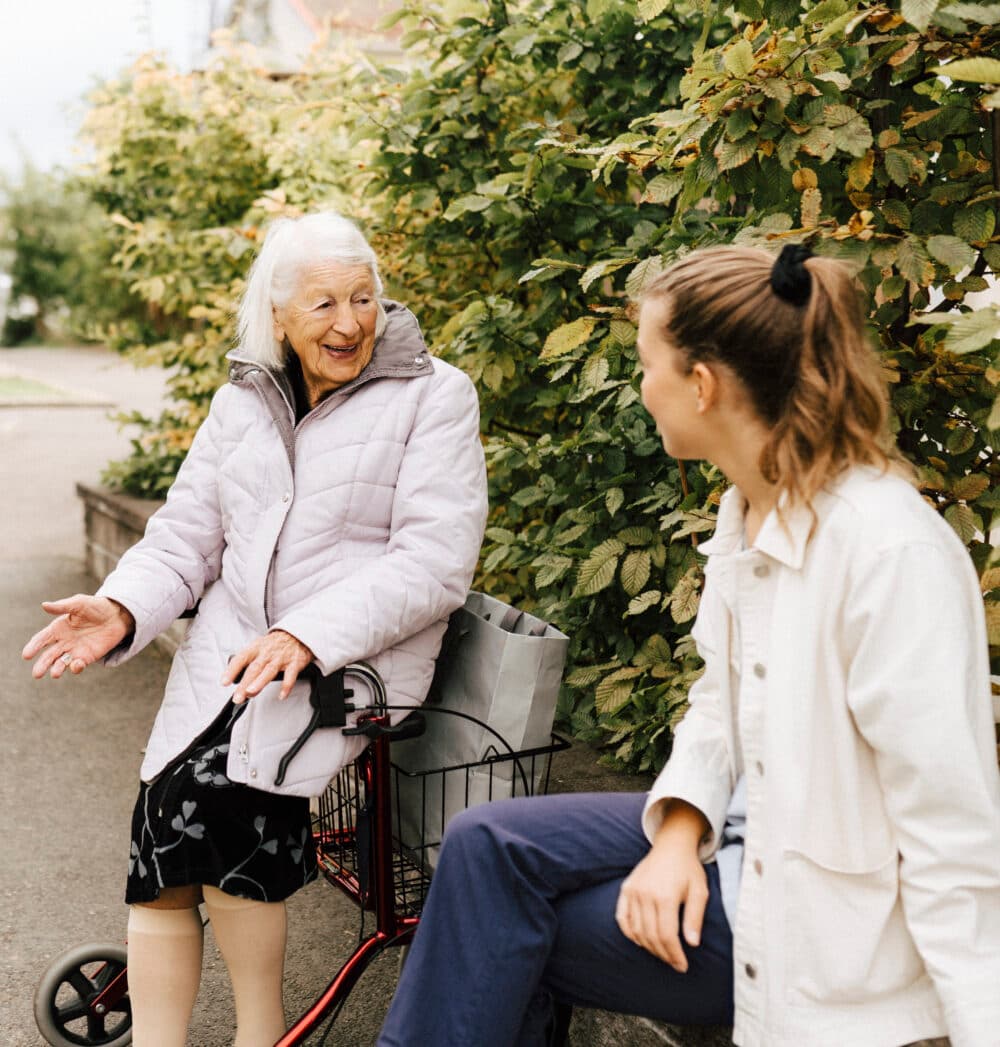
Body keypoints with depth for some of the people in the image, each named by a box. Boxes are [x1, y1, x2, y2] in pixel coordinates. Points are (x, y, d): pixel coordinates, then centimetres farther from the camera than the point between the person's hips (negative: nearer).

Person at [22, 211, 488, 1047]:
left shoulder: (433, 396, -2)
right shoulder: (243, 404, 14)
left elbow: (435, 560, -12)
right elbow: (184, 538, 13)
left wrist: (307, 636, -23)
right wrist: (123, 610, -9)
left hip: (358, 658, -5)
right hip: (229, 651, 5)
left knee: (215, 788, -25)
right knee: (165, 825, -14)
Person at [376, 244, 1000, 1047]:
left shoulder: (890, 552, -26)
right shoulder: (747, 508, 2)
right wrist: (680, 830, -7)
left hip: (821, 921, -7)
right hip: (744, 838, 8)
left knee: (500, 929, -9)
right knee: (487, 847, -4)